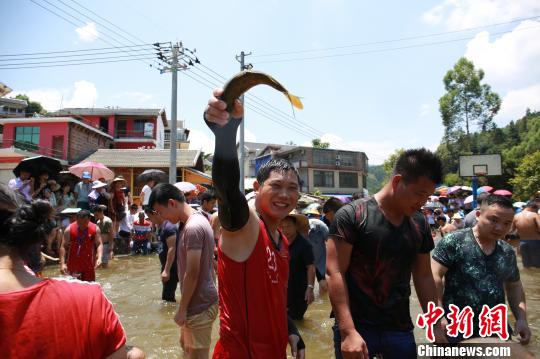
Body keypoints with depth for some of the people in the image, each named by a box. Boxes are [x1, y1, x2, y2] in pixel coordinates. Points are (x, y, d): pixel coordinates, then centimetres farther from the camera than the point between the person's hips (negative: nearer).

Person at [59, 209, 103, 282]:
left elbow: (99, 244, -7)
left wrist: (99, 258, -24)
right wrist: (62, 263, -14)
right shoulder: (69, 229, -7)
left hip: (89, 265, 1)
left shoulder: (95, 229, -5)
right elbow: (63, 247, -6)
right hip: (73, 266, -1)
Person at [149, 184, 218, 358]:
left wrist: (182, 309, -14)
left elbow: (192, 273, -24)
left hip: (199, 306, -10)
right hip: (199, 301, 10)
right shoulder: (198, 220, 7)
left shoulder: (193, 227, -24)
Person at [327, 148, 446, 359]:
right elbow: (334, 272, -15)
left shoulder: (420, 224, 6)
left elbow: (423, 276, 14)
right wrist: (348, 332, -20)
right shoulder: (352, 215, -11)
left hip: (400, 329, 5)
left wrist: (436, 325, 10)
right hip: (356, 327, -5)